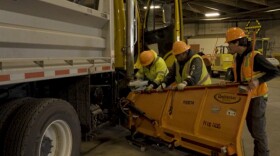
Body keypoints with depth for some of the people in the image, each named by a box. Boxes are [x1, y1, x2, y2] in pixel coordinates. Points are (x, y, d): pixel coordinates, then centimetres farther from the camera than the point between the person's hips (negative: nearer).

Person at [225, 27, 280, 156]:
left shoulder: (255, 57, -22)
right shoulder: (237, 57, 3)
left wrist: (258, 81, -32)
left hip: (257, 97, -8)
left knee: (258, 130, 1)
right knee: (251, 128, 18)